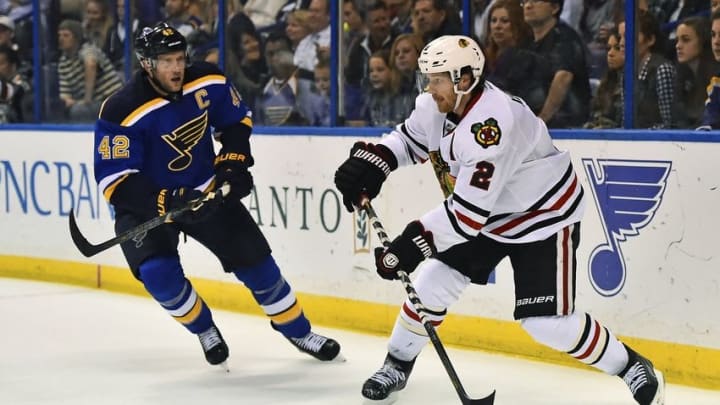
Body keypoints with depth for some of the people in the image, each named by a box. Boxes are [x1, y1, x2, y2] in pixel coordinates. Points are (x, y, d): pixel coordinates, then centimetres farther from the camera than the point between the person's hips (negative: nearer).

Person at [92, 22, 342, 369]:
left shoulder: (208, 82, -13)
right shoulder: (122, 111, -27)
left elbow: (237, 120, 7)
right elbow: (114, 180, -26)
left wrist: (233, 161, -8)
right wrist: (165, 202, -36)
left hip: (206, 191, 3)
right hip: (146, 202, -3)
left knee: (252, 257, 2)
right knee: (159, 274, -23)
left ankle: (297, 330, 21)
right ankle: (205, 329, 6)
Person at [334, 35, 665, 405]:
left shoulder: (493, 125, -37)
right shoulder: (436, 106, -11)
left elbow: (469, 210, -37)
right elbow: (408, 139, 9)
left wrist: (414, 243, -36)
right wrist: (370, 162, -11)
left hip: (545, 215, -8)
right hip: (487, 214, 8)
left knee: (548, 322, -13)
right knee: (432, 283, 3)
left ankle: (633, 368, 4)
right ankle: (397, 364, 23)